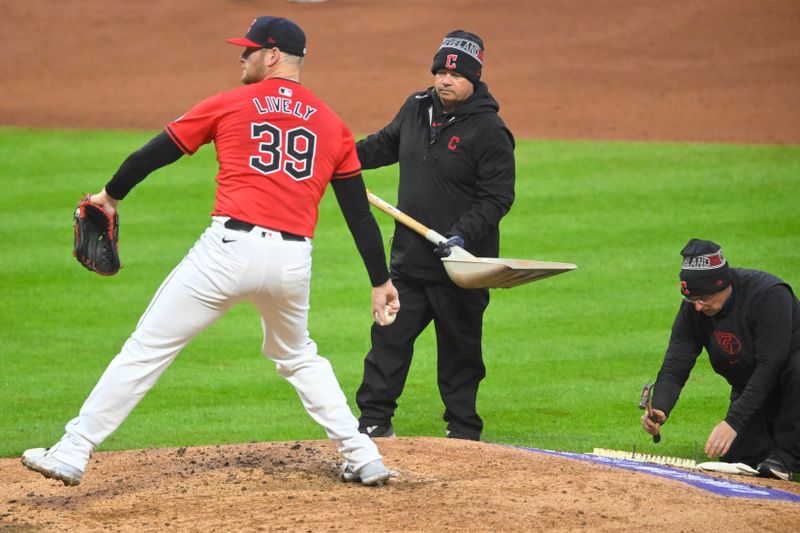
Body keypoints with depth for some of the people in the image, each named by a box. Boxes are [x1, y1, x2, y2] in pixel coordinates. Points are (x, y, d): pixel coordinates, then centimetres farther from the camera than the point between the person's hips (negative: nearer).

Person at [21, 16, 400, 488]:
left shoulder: (230, 105, 7)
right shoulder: (333, 125, 14)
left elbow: (155, 153, 12)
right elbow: (360, 212, 12)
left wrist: (111, 196, 29)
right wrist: (381, 280, 18)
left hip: (230, 250, -4)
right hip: (293, 260, 4)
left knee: (148, 349, 1)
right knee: (297, 357, 29)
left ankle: (71, 454, -1)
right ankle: (363, 458, 23)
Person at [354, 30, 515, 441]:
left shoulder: (489, 132, -13)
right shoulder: (416, 109, 7)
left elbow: (497, 197, -14)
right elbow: (386, 145, 26)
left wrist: (463, 234, -25)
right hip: (409, 259, 6)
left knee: (459, 349, 5)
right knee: (389, 336, 5)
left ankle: (463, 431, 17)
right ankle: (374, 420, 13)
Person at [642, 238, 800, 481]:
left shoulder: (769, 294, -30)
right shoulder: (693, 309, -12)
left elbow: (769, 366, -34)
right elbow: (674, 368, -12)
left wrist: (733, 421, -39)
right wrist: (659, 409, -34)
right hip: (747, 386, 5)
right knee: (737, 456, -14)